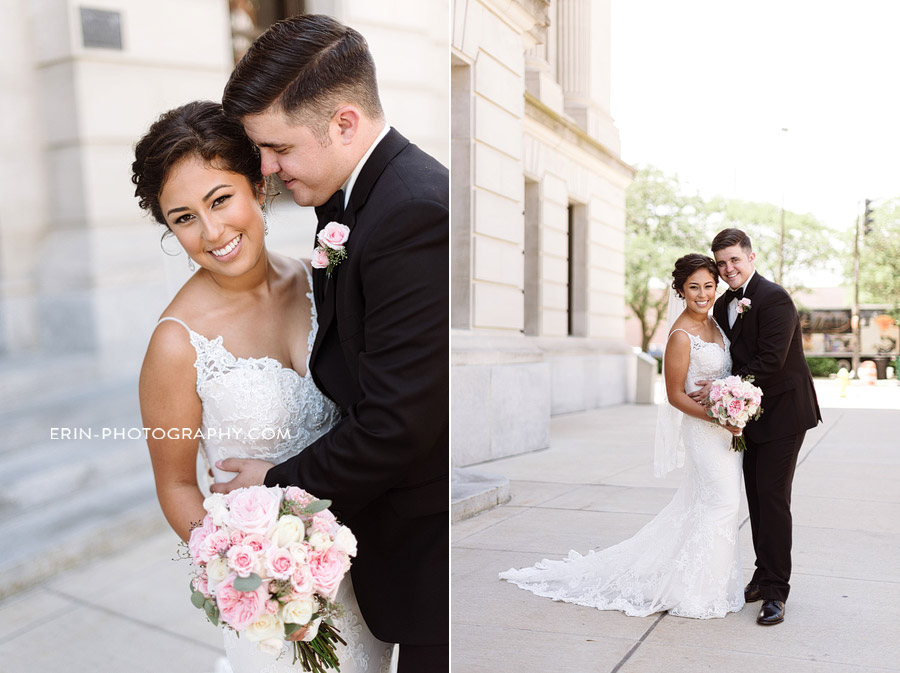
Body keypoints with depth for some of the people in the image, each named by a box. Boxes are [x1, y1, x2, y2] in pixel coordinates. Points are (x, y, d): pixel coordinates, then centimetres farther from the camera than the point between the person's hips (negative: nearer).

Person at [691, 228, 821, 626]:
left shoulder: (774, 298, -16)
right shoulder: (723, 305, 9)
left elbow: (770, 361, -23)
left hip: (782, 412, -8)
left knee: (772, 498, -7)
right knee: (756, 499, 13)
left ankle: (775, 591, 1)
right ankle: (764, 575, 25)